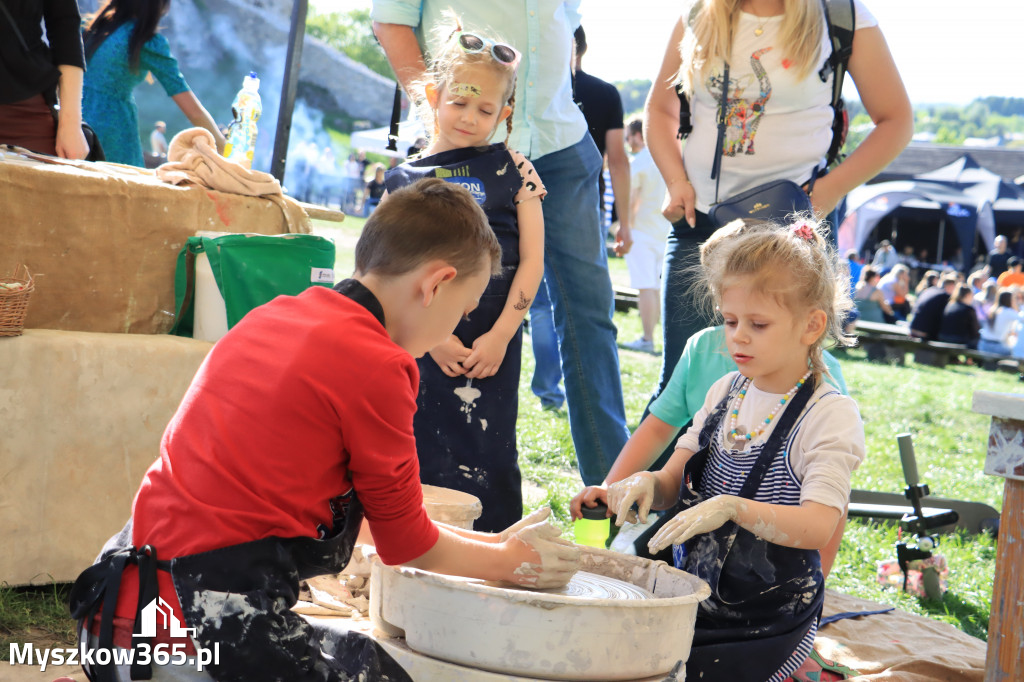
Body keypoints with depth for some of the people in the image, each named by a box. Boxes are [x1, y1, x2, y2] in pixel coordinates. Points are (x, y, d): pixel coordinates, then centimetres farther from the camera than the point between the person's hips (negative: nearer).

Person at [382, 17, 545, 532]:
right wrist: (435, 336, -8)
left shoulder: (512, 170, 5)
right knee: (422, 456, 3)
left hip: (492, 341, -1)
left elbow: (532, 260, 1)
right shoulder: (406, 179, 7)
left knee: (485, 461, 0)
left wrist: (499, 336, -7)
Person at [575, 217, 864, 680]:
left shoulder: (830, 415, -12)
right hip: (693, 593, 6)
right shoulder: (725, 392, 9)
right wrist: (648, 484, -11)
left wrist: (733, 508, -36)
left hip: (767, 621, -6)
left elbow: (819, 526, -23)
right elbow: (675, 479, 12)